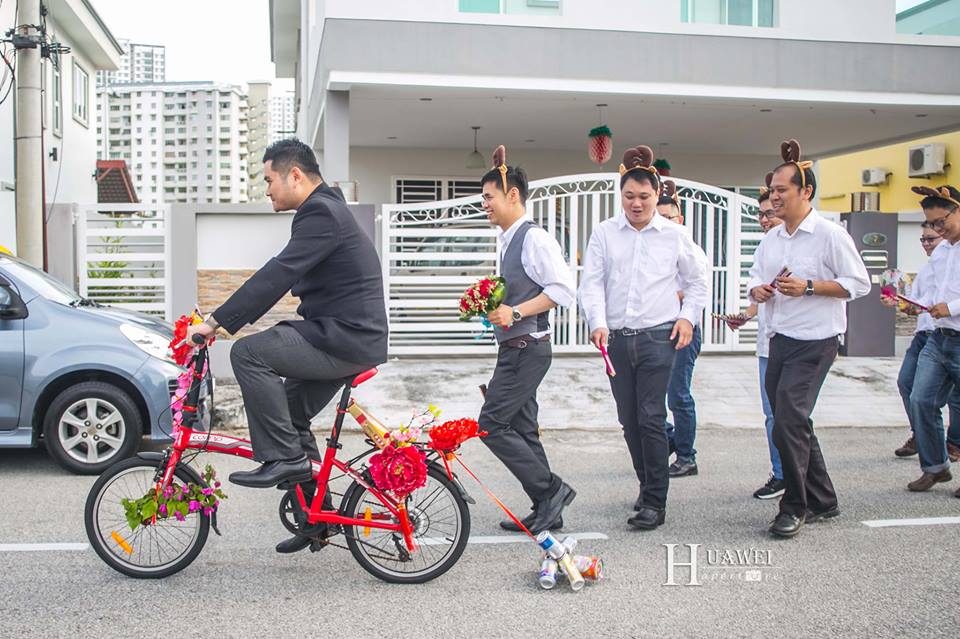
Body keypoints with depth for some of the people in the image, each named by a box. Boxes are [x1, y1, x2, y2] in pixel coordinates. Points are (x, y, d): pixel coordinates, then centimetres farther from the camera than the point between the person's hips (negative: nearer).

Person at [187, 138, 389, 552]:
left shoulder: (321, 212, -15)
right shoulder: (324, 210, 19)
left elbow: (278, 275, -24)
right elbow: (286, 279, 22)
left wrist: (216, 322, -24)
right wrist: (226, 319, 18)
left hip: (345, 338, -11)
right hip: (344, 336, 11)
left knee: (248, 353, -19)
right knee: (289, 413, 15)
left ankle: (283, 457, -11)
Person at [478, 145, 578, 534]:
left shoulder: (534, 238, -14)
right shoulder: (508, 240, 14)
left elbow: (563, 289, -21)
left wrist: (515, 313, -23)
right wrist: (493, 305, 9)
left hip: (527, 348, -10)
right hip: (515, 349, 10)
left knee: (491, 424, -10)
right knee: (522, 428, 12)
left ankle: (551, 490, -1)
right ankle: (547, 510, 19)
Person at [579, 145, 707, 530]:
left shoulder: (674, 235, 4)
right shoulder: (604, 234, 5)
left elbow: (697, 280, 16)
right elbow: (592, 282, -1)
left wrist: (688, 317, 3)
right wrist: (598, 323, -15)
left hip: (658, 337, -3)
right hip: (617, 338, 3)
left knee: (651, 418, -9)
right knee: (629, 420, 10)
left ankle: (655, 504, -3)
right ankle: (649, 487, 28)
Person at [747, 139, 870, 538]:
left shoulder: (830, 235, -9)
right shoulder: (770, 240, 12)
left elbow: (858, 283, -9)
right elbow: (755, 281, 18)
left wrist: (808, 287, -18)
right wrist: (758, 291, -6)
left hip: (814, 342, -8)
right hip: (779, 340, 8)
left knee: (788, 422, -15)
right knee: (793, 424, 13)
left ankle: (795, 506, -1)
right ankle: (822, 500, 27)